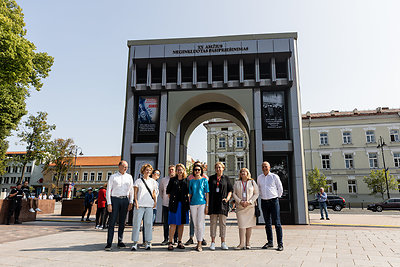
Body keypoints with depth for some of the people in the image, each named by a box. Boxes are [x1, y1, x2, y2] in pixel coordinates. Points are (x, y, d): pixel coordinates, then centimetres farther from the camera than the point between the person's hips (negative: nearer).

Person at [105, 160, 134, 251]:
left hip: (125, 200, 3)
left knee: (122, 222, 7)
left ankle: (120, 241, 16)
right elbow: (108, 191, 0)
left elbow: (131, 190, 12)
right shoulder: (113, 177, 3)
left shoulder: (129, 177, 11)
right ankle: (109, 243, -2)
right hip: (115, 199, -3)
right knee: (112, 221, -6)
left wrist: (131, 202, 4)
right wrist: (109, 203, -8)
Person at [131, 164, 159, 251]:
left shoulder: (153, 181, 15)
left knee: (148, 223, 1)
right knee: (137, 223, -4)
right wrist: (136, 201, -7)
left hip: (149, 205, 2)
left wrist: (155, 201, 9)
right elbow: (135, 192, 4)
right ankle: (135, 243, 2)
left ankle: (148, 242, 9)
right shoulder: (138, 181, 7)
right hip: (140, 205, -2)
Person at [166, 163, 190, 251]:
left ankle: (179, 242, 17)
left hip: (184, 204, 2)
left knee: (182, 223, 7)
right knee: (173, 224, -5)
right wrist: (171, 199, 10)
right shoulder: (172, 180, 5)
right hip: (174, 204, -2)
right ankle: (170, 242, 1)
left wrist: (187, 199, 9)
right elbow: (168, 191, 13)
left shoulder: (187, 180, 8)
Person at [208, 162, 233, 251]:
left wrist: (227, 198, -8)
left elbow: (230, 190, 9)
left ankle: (223, 242, 11)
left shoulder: (226, 178, 9)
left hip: (222, 203, -1)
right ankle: (213, 242, 9)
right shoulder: (211, 178, 11)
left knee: (223, 223, 2)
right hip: (213, 203, 1)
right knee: (213, 222, 2)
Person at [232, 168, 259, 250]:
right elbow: (234, 194, 6)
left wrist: (249, 201, -10)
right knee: (242, 224, -6)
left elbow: (256, 194, 3)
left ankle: (247, 243, 12)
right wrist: (240, 201, -9)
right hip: (240, 206, 0)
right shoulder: (237, 183, 10)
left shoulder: (252, 182, 6)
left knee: (249, 225, 3)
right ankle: (241, 244, -2)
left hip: (250, 206, 0)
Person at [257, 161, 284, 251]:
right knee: (267, 223, 10)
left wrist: (277, 197, 8)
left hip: (273, 201, -4)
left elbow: (280, 188, 7)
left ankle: (280, 244, 1)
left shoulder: (274, 176, -1)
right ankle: (270, 242, 19)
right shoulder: (259, 177, 10)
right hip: (264, 202, 4)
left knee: (277, 223, -5)